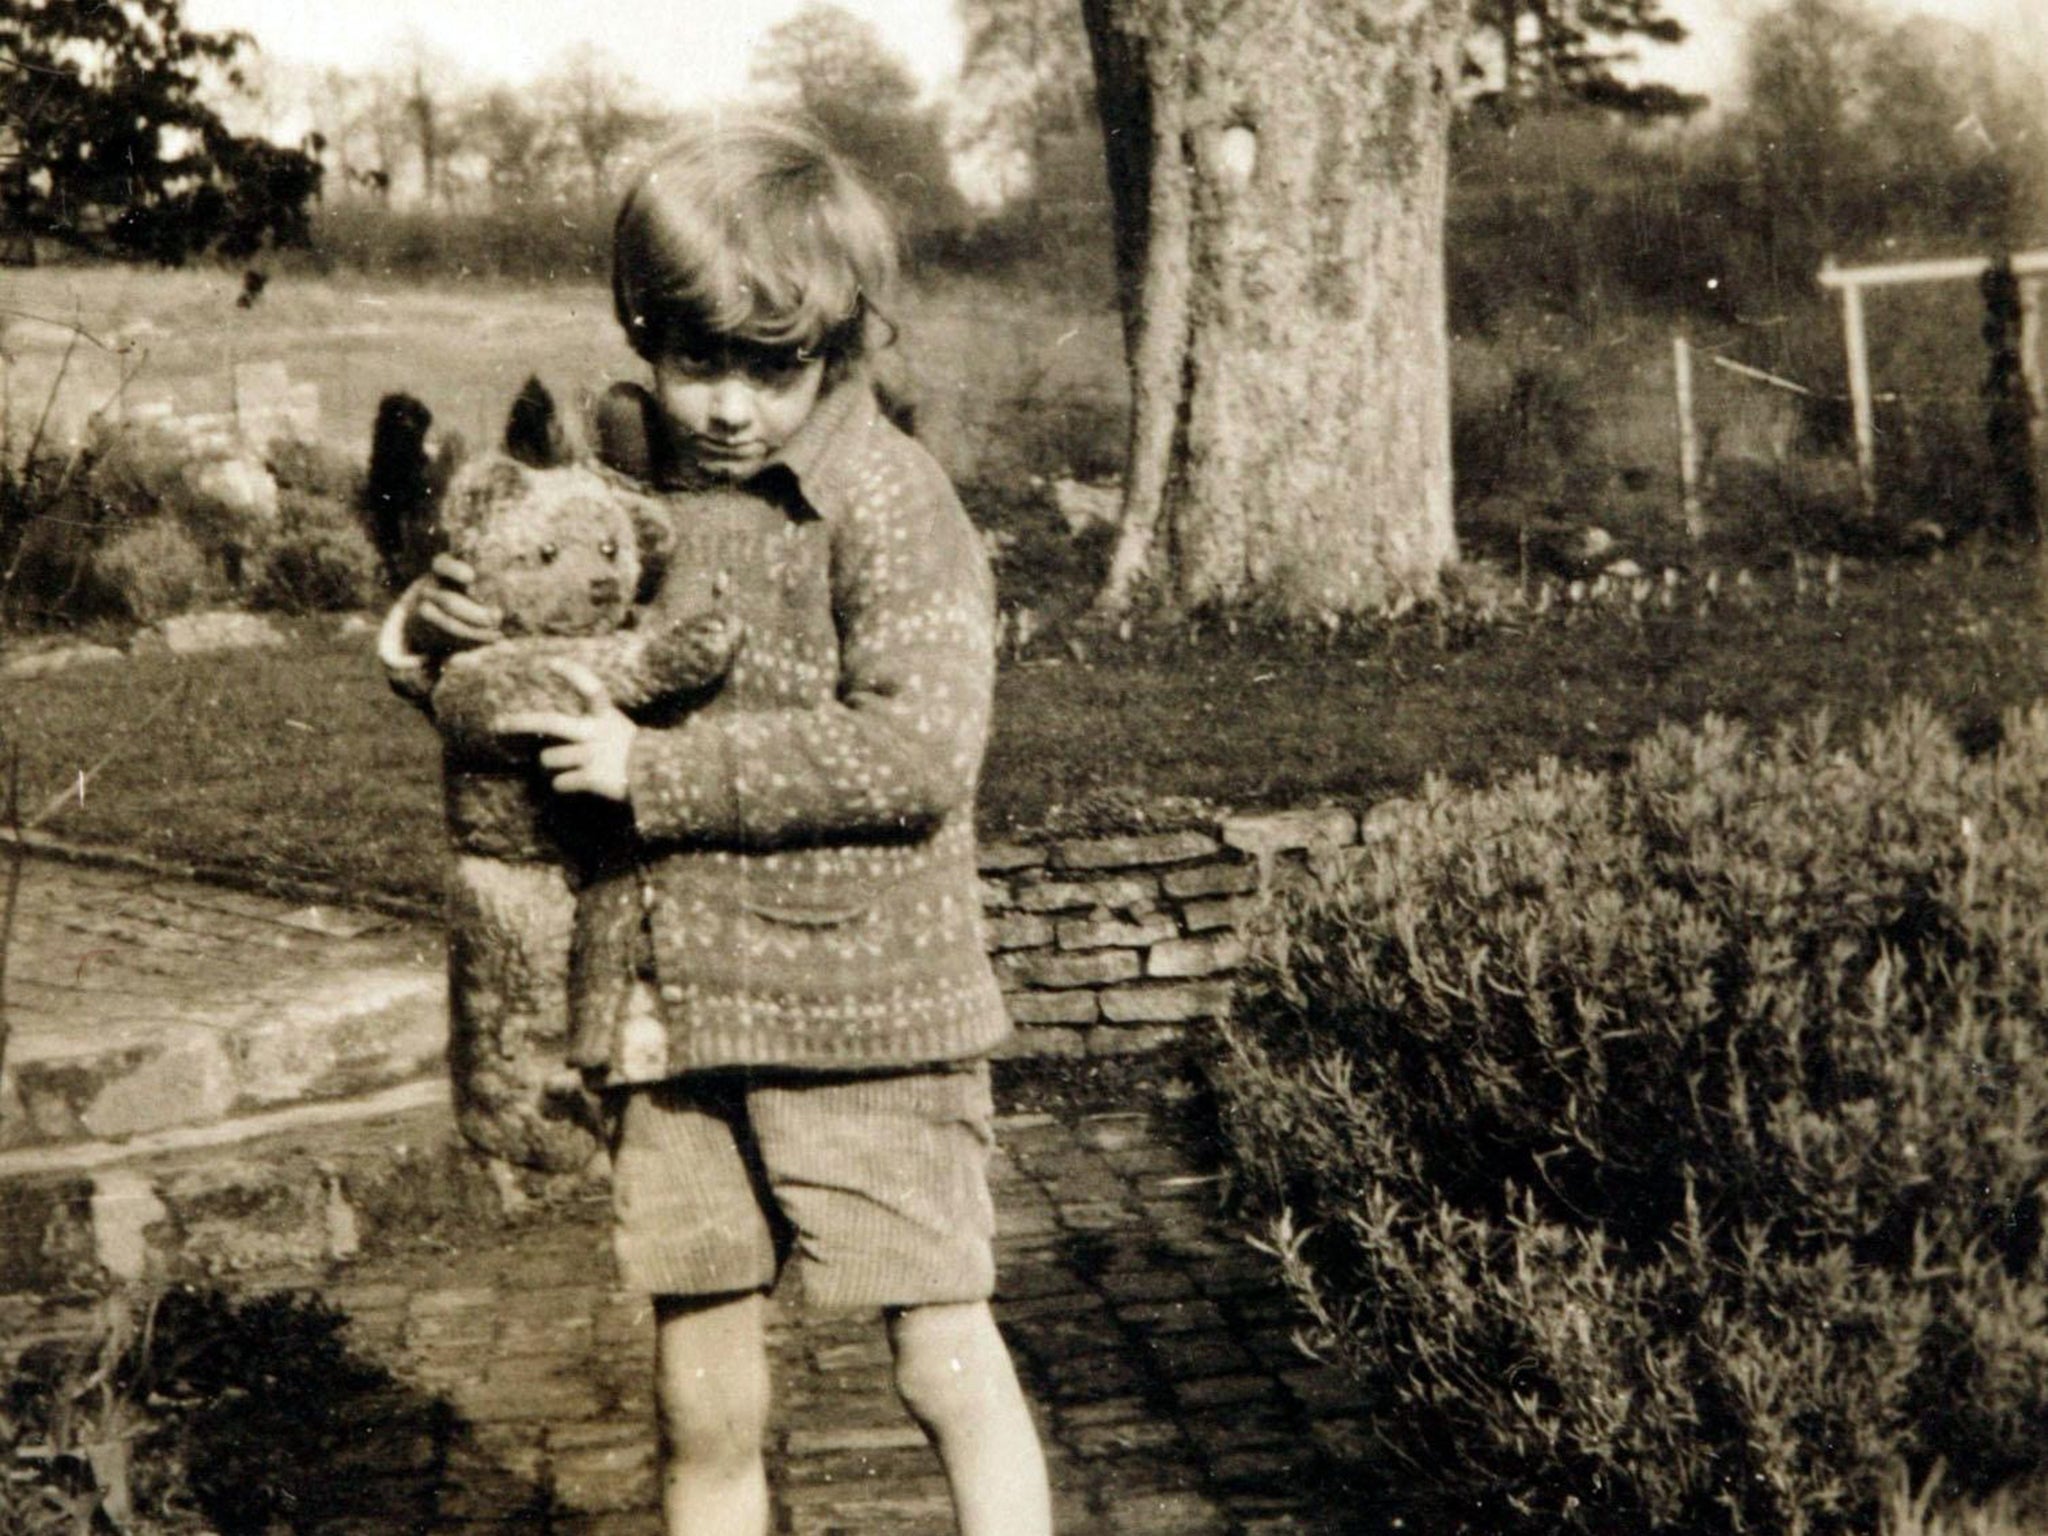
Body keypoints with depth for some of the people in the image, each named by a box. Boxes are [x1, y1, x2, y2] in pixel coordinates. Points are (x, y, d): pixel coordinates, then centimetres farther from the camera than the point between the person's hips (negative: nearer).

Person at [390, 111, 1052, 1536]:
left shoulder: (888, 496, -11)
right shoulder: (612, 465, 7)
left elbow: (917, 747, -21)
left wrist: (659, 770, -19)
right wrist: (445, 618, 1)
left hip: (860, 1003, -5)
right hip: (663, 1011, 5)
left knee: (947, 1359, 3)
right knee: (704, 1409, 14)